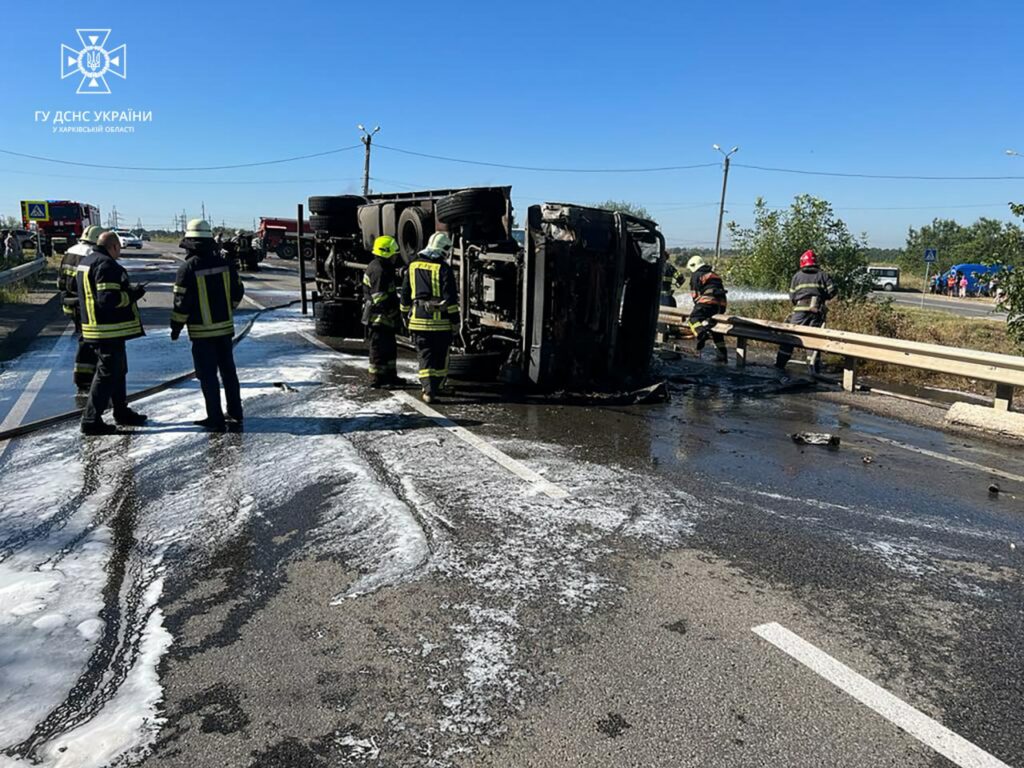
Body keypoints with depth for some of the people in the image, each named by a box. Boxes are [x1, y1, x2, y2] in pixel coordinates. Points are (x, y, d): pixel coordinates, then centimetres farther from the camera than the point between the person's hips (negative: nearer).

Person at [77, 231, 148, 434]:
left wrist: (128, 290, 16)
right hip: (109, 330, -11)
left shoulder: (86, 261, 15)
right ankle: (91, 420, 0)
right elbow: (109, 299, -26)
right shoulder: (106, 265, -19)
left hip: (95, 326, 11)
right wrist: (133, 294, -12)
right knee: (107, 373, -4)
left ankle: (122, 412, 31)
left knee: (118, 369, 20)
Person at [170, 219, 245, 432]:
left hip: (202, 331, -5)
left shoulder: (188, 268, -13)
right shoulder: (225, 264, 0)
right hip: (225, 328, 5)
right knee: (228, 371, 15)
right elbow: (238, 292, 8)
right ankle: (235, 415, 22)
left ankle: (216, 420, 6)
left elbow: (182, 302, -12)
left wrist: (176, 327, 0)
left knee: (208, 376, 3)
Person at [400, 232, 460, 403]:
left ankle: (428, 390, -5)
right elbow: (450, 297, -10)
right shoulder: (443, 268, -9)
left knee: (424, 355, 5)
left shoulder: (413, 266, 7)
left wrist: (405, 313, 22)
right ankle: (434, 386, 23)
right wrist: (455, 319, -4)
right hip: (440, 320, -3)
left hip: (418, 318, 3)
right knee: (440, 356, 13)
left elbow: (405, 294, 13)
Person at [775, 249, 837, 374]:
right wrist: (823, 299, 16)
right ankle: (814, 368, 7)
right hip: (817, 311, 0)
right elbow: (832, 291, -1)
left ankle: (779, 365, 4)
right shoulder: (823, 275, 9)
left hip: (800, 311, 0)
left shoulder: (797, 276, 11)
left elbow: (792, 296, 7)